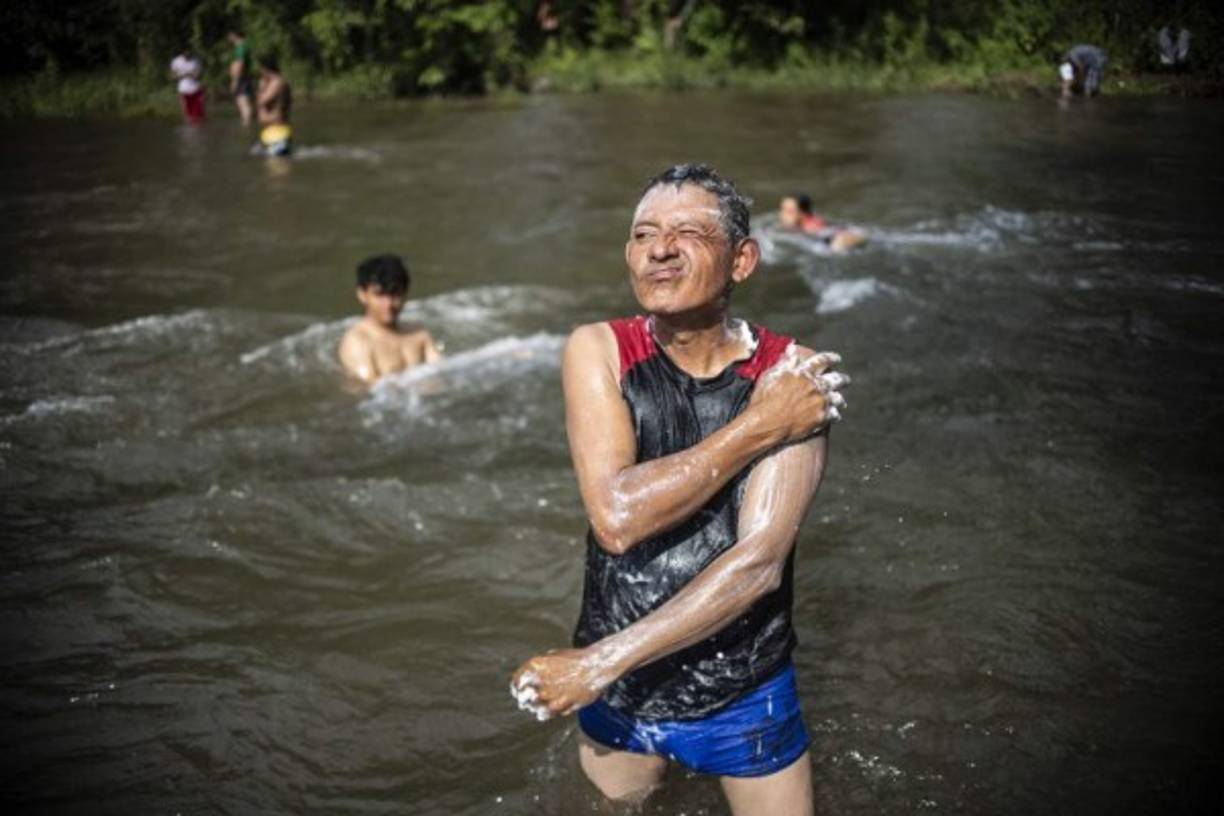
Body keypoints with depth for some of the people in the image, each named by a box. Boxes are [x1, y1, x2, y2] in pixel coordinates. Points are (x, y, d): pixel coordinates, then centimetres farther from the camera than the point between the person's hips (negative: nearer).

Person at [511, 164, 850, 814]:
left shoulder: (792, 375, -15)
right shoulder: (597, 351, -12)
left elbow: (758, 563, -23)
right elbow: (616, 518, -25)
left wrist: (601, 662, -25)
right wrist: (757, 426, -24)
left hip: (743, 697, -1)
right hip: (615, 699, 2)